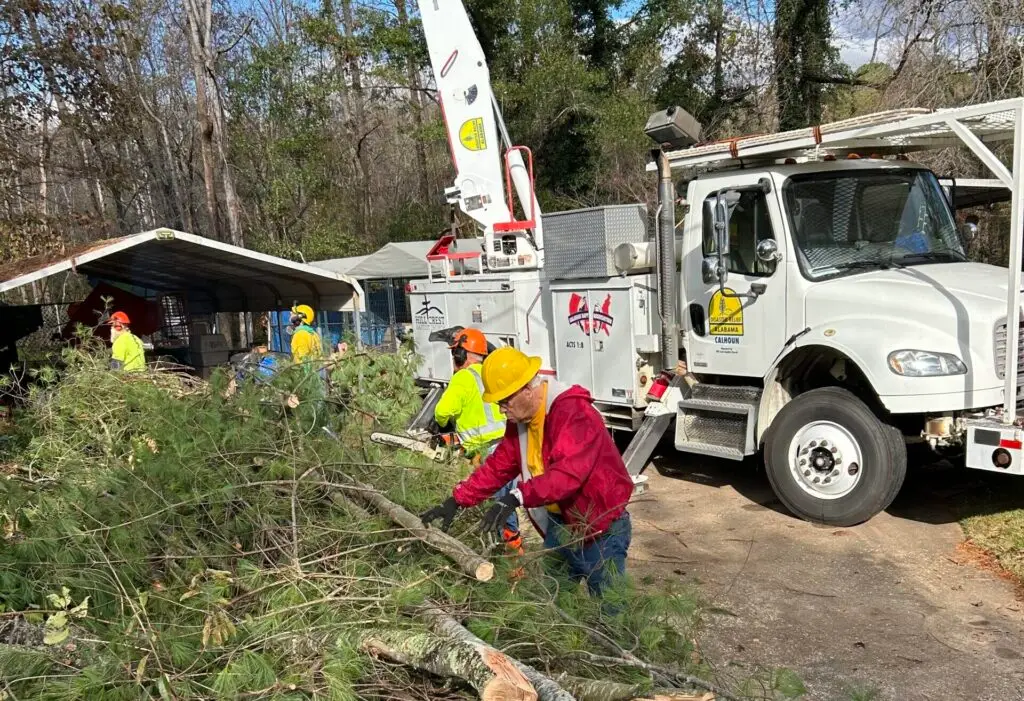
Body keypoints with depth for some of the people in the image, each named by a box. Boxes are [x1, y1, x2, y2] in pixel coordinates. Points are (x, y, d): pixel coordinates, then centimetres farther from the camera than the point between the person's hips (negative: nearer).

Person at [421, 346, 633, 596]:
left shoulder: (574, 412, -26)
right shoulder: (520, 420, 2)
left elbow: (568, 471, -39)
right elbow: (498, 465, 8)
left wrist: (518, 497, -47)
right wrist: (457, 500, 0)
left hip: (602, 529, -8)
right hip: (560, 526, 8)